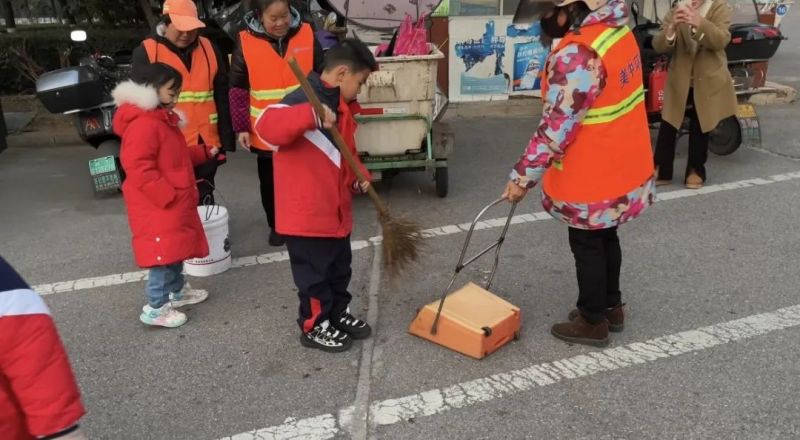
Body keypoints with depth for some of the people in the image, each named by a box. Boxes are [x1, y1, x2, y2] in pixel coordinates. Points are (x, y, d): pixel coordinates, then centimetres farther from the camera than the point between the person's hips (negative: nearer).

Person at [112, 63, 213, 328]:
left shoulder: (162, 119, 15)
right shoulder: (143, 125, -21)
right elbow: (138, 168, -27)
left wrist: (204, 153, 19)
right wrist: (168, 195, -26)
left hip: (173, 202, 11)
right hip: (157, 205, -11)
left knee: (176, 247, 20)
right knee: (164, 253, -7)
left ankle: (177, 290, 35)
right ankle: (156, 308, 1)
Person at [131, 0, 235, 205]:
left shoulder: (209, 49, 8)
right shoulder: (145, 52, -2)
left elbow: (222, 99, 9)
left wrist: (225, 140, 6)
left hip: (205, 144, 3)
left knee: (204, 201, 13)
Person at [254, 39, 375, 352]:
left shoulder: (342, 107, 11)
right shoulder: (303, 101, -20)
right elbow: (266, 126, -37)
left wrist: (359, 176, 4)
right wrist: (311, 115, -48)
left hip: (336, 209, 9)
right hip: (306, 212, -9)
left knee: (340, 268, 22)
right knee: (314, 273, 7)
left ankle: (338, 313, 41)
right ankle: (314, 326, 25)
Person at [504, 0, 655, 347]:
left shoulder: (577, 54, -28)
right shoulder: (617, 29, 1)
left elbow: (556, 127, -26)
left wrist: (524, 176, -17)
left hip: (591, 175, -9)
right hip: (621, 165, 9)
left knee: (586, 245, 8)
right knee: (605, 237, 22)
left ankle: (593, 322, 25)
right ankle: (611, 306, 39)